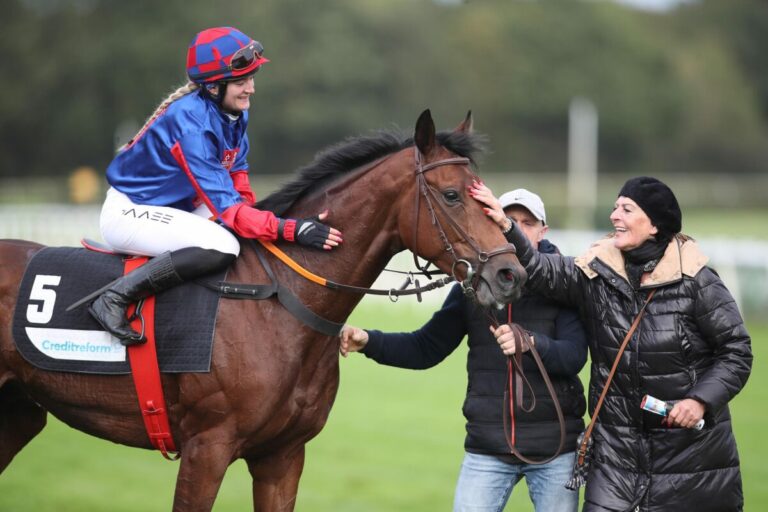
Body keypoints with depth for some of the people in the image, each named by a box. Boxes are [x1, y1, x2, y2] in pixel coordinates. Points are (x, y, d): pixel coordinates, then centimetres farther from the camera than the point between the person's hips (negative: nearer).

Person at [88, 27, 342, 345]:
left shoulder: (235, 113, -1)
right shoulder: (192, 125, -28)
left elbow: (237, 174, 10)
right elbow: (225, 206, -31)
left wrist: (249, 211, -8)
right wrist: (289, 230, -39)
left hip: (173, 208, 10)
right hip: (130, 213, -10)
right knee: (223, 246, -31)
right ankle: (115, 298, -24)